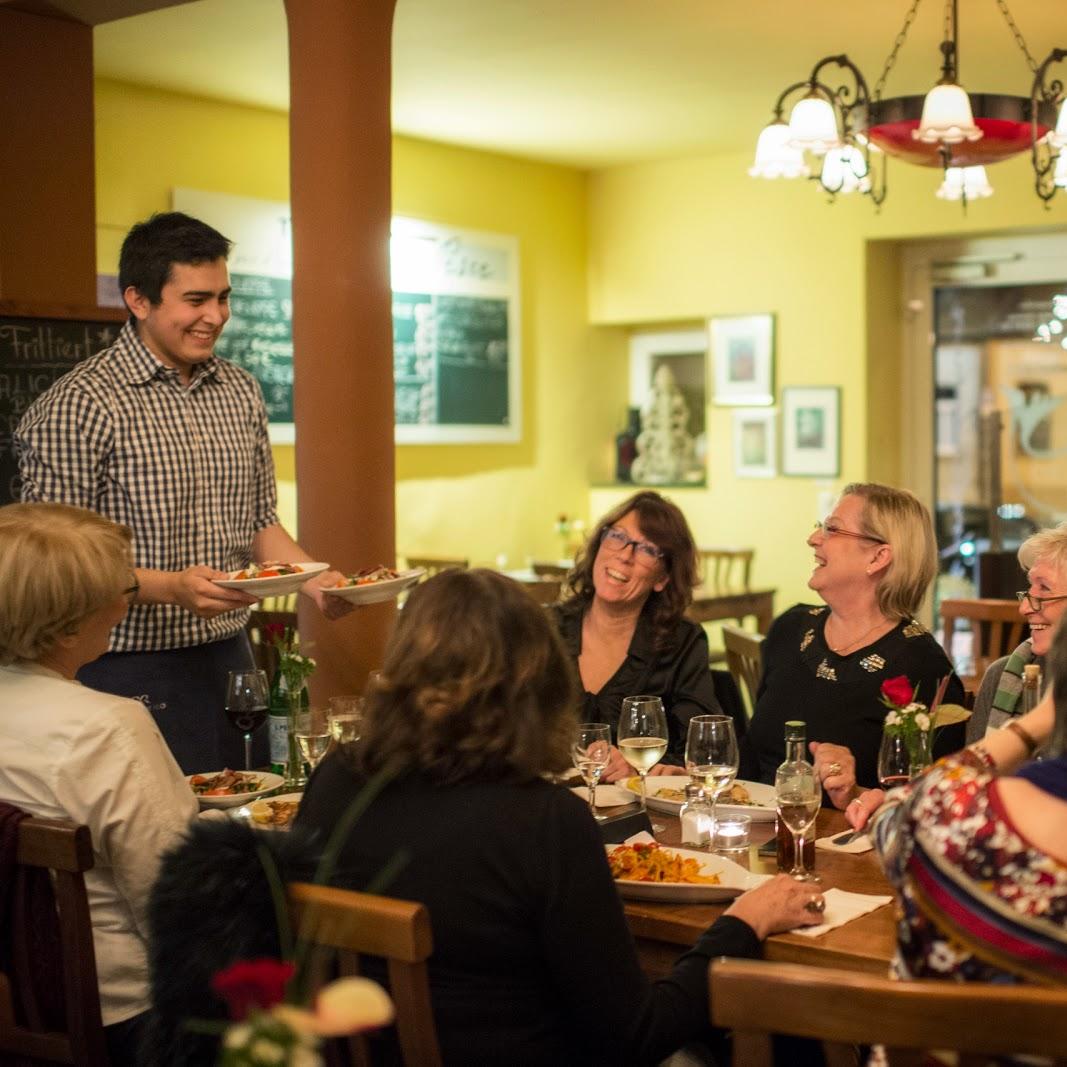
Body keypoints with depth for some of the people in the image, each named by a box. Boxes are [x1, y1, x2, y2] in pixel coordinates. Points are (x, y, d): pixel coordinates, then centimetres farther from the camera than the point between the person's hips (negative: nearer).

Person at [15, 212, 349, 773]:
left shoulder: (241, 392, 8)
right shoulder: (76, 406, -13)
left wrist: (313, 577, -2)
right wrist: (172, 587, -25)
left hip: (231, 662, 6)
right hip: (131, 677, -6)